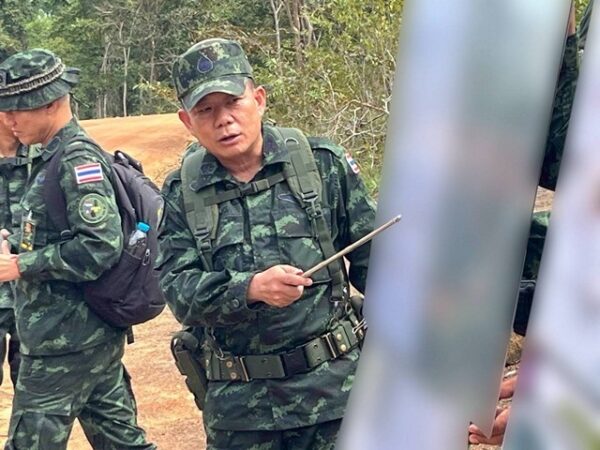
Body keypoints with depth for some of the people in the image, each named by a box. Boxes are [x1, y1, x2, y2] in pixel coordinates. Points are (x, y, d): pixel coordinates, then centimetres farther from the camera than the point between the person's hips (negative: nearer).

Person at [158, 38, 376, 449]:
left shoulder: (324, 164, -2)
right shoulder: (181, 193, 0)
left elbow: (374, 261, 4)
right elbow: (179, 290, -8)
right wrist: (250, 288, -25)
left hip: (333, 386, -1)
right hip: (239, 402, 1)